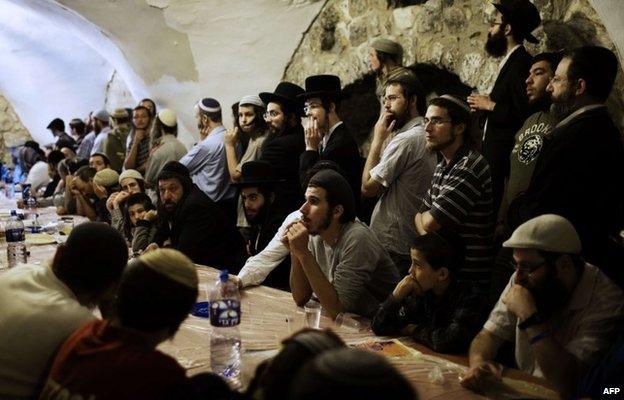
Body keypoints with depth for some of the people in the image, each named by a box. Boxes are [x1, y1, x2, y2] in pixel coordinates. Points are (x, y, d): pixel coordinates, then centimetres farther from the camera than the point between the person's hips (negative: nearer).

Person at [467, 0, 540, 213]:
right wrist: (484, 104, 7)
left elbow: (524, 113, -22)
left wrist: (491, 105, -12)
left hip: (506, 154, -10)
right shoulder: (511, 61, 17)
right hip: (496, 151, 10)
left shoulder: (521, 62, -14)